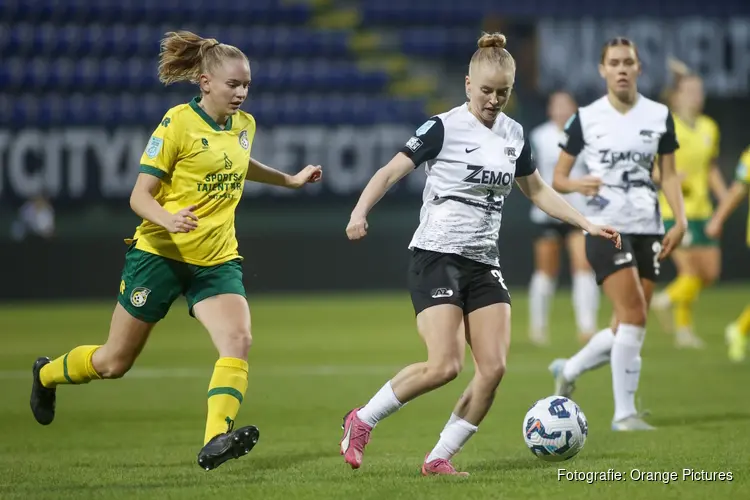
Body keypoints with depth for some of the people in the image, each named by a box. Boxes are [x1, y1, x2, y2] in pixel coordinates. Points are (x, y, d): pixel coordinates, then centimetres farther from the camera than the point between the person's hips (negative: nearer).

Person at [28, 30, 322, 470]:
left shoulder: (244, 125, 5)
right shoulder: (178, 123, -14)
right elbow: (140, 195, -15)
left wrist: (289, 180, 30)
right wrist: (168, 219, -35)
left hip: (217, 260, 5)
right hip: (160, 253, -5)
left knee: (239, 341, -24)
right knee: (115, 361, 8)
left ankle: (216, 441, -31)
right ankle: (46, 374, 38)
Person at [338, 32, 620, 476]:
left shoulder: (514, 135, 11)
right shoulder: (444, 128, -8)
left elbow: (538, 191, 23)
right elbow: (392, 171, -11)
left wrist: (587, 224, 17)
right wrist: (361, 211, -28)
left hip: (484, 263, 6)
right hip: (436, 257, -6)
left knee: (494, 368, -8)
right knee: (445, 366, -19)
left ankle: (440, 457, 3)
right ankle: (362, 421, 1)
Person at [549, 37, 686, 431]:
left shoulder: (659, 116, 7)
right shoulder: (586, 118, -1)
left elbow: (669, 174, 10)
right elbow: (557, 177, 2)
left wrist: (680, 221, -4)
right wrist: (578, 185, -20)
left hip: (648, 231, 4)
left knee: (626, 330, 5)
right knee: (634, 317, -17)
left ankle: (568, 371, 31)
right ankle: (624, 413, -9)